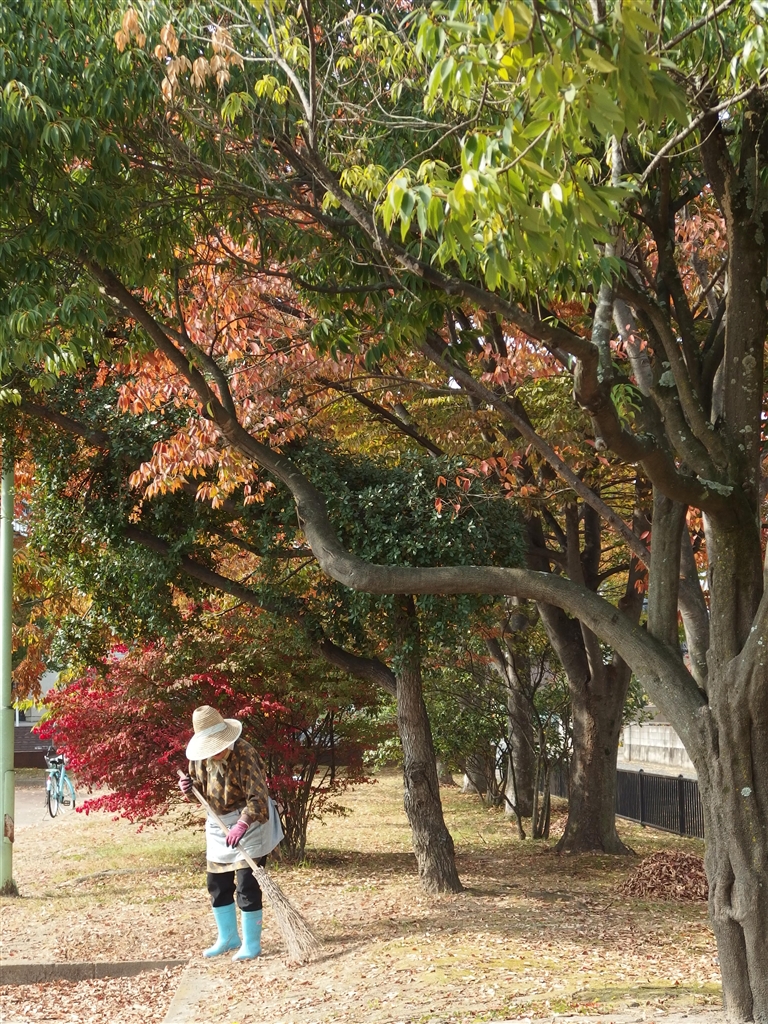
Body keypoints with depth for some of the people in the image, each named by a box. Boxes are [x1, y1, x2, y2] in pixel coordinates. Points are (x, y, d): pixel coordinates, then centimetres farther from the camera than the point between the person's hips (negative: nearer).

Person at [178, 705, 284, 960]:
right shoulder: (199, 755, -5)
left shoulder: (244, 754, -26)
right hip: (218, 824, 7)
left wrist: (242, 825, -45)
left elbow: (258, 797, -31)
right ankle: (228, 937, 30)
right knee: (217, 884, 13)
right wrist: (190, 786, -10)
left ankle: (251, 943, 8)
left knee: (246, 886, -6)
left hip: (248, 823, -7)